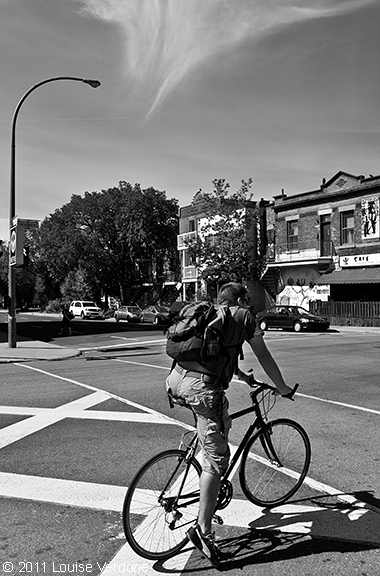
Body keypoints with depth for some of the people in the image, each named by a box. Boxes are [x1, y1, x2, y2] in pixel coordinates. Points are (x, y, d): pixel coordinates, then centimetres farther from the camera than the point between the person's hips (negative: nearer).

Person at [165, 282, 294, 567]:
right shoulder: (243, 316, 10)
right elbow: (264, 356, 13)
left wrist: (242, 375, 54)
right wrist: (282, 388, 26)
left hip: (176, 380, 8)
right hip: (203, 387, -8)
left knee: (223, 423, 33)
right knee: (217, 458, -1)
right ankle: (203, 530, 2)